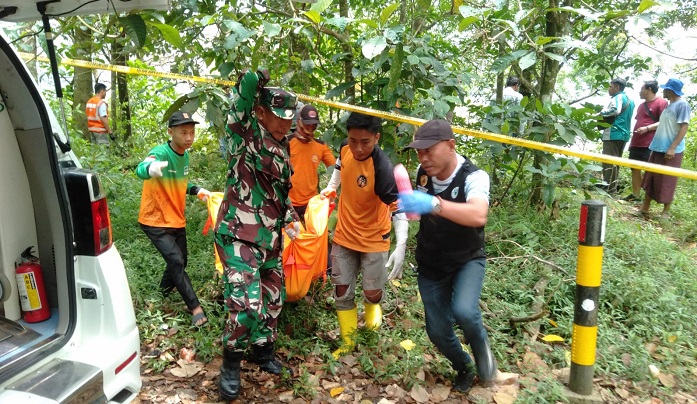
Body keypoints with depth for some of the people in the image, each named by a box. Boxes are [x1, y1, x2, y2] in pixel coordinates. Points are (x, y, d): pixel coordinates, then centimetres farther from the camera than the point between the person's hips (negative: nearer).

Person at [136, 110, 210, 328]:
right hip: (155, 221, -8)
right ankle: (195, 307, -5)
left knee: (180, 261, 18)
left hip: (176, 219, 8)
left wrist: (196, 190, 1)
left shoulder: (185, 155, 1)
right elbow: (140, 170, -46)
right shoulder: (161, 152, -23)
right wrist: (150, 168, -68)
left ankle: (163, 294, 46)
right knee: (176, 261, -16)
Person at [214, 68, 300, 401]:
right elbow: (245, 89, -28)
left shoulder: (281, 147, 13)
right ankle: (230, 364, 12)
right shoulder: (245, 134, -10)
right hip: (239, 235, -8)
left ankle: (263, 350, 41)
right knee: (246, 304, -14)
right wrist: (252, 79, -10)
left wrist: (290, 217, 14)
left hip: (270, 238, 8)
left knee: (272, 299, 18)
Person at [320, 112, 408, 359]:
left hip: (373, 238, -5)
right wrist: (331, 186, 9)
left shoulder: (382, 168, -29)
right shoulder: (345, 148, -10)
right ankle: (348, 344, 24)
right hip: (344, 234, 5)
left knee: (372, 292, 4)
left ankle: (372, 304, 41)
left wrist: (401, 246, -41)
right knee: (342, 291, 8)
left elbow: (398, 207, -31)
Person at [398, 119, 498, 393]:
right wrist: (409, 204, -1)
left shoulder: (474, 177, -26)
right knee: (437, 331, 7)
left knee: (463, 311, -31)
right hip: (430, 264, 5)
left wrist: (432, 204, -58)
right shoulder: (422, 173, -9)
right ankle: (464, 368, 40)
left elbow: (478, 216, -49)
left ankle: (481, 348, 5)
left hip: (468, 260, -4)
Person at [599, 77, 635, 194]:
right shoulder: (629, 100, 22)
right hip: (624, 134, 10)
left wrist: (602, 113, -15)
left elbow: (615, 110, -28)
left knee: (609, 162, -8)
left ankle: (608, 188, -9)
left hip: (613, 134, -10)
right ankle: (613, 187, 17)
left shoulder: (618, 98, -8)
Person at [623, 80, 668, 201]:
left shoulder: (661, 102, -4)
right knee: (635, 168, 8)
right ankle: (635, 195, 12)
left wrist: (647, 128, -20)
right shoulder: (641, 105, 21)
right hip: (636, 143, 9)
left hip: (650, 145, -8)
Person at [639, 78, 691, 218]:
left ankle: (666, 212, 8)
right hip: (659, 148, 9)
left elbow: (684, 128, -19)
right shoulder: (670, 105, 15)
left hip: (671, 151, -9)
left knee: (667, 183, -2)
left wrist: (673, 148, -24)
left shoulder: (682, 104, -12)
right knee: (650, 179, 10)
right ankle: (645, 208, 17)